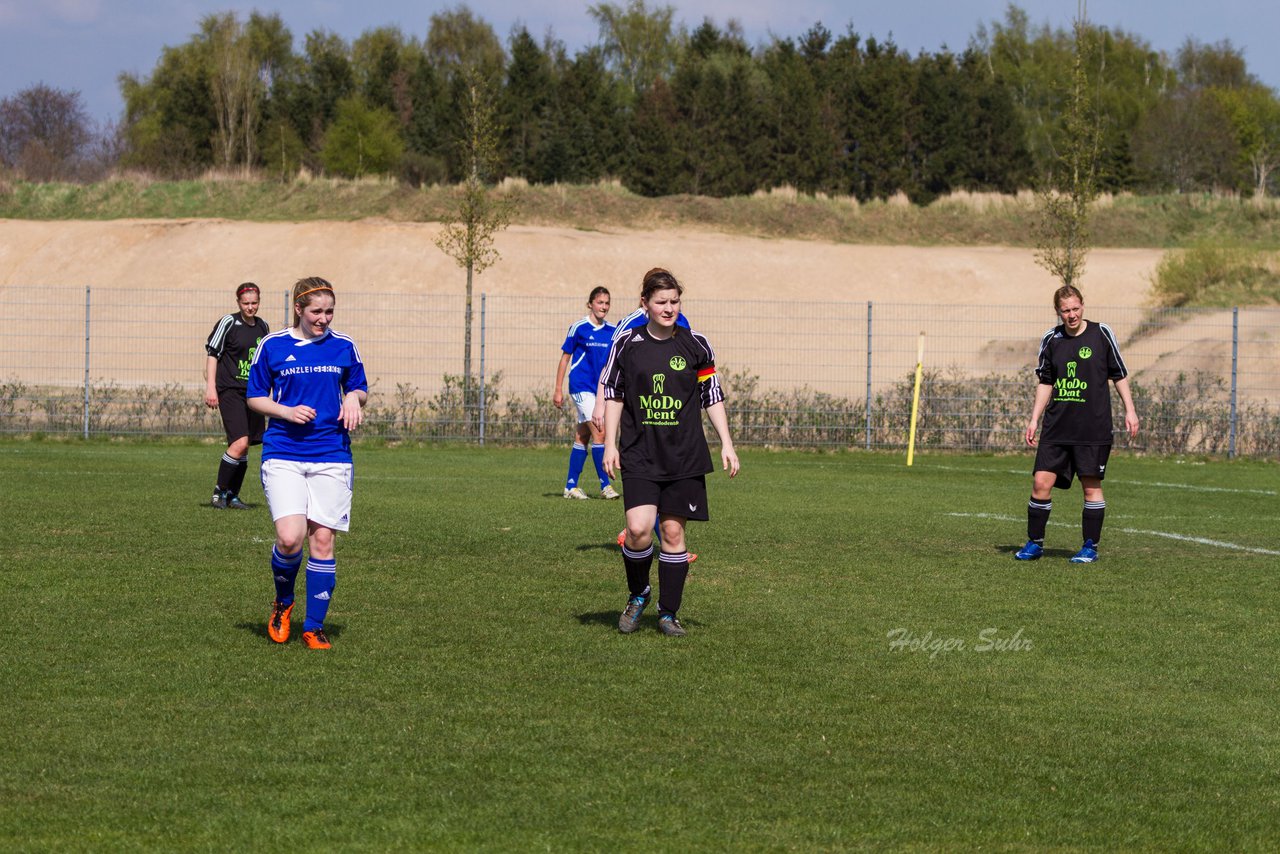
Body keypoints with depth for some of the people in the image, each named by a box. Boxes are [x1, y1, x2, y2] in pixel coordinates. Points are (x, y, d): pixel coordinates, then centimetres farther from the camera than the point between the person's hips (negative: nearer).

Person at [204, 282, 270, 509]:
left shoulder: (263, 327, 12)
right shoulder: (228, 323, -6)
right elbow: (212, 353, -5)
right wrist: (210, 387, -13)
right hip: (230, 390, -6)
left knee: (244, 446, 7)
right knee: (239, 443, -18)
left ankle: (232, 496, 17)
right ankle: (219, 492, -6)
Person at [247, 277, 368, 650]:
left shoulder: (344, 347, 8)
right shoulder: (272, 346, 3)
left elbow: (359, 389, 19)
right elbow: (255, 397, 8)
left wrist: (354, 398, -5)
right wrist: (286, 411, -11)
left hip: (331, 455, 2)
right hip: (283, 454, -2)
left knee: (322, 539, -1)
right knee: (289, 537, -16)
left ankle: (314, 627, 10)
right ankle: (283, 601, 14)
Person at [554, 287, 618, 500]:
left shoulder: (612, 331, 7)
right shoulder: (579, 328, -6)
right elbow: (565, 358, -2)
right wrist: (558, 390, -4)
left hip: (600, 387, 6)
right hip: (581, 386, -6)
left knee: (582, 437, 10)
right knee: (599, 433, -15)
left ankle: (571, 486, 15)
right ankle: (605, 484, -12)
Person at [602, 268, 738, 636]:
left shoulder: (696, 346, 2)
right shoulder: (627, 344, 0)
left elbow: (713, 397, 8)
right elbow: (613, 395, 8)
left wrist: (726, 444, 3)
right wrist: (610, 444, 3)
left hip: (685, 458, 1)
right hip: (639, 455, -1)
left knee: (673, 532, 2)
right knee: (639, 529, -15)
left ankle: (668, 613, 14)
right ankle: (637, 594, 12)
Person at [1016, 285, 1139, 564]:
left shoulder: (1101, 334, -2)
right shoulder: (1051, 340, 5)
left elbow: (1119, 375, 5)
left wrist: (1129, 411, 0)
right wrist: (1034, 419, 9)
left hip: (1094, 428, -3)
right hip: (1056, 427, 3)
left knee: (1091, 486, 1)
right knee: (1041, 482, -3)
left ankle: (1090, 546, 12)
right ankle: (1034, 543, 10)